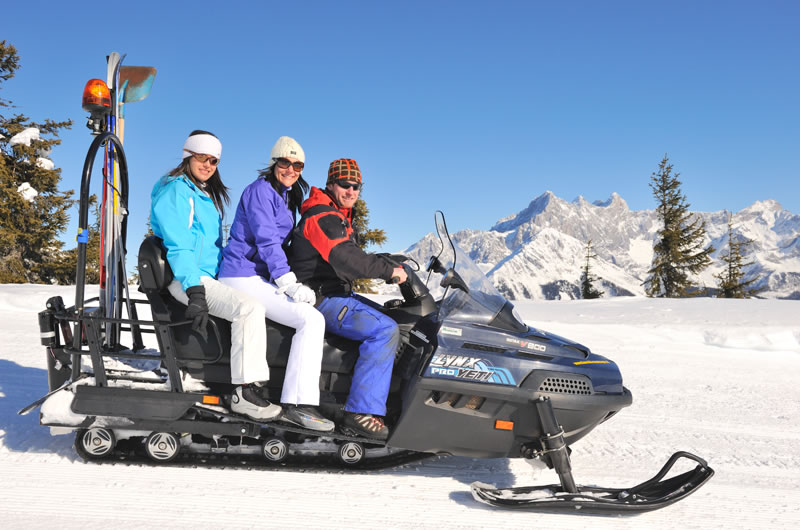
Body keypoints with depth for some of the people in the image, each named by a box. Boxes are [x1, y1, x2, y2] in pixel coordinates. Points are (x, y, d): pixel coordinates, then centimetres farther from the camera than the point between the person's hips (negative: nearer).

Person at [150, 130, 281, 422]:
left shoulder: (210, 195, 20)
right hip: (185, 278, -10)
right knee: (250, 308, -27)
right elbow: (177, 245, -19)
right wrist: (195, 291, -27)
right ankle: (244, 393, -26)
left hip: (211, 276, 10)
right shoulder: (175, 191, -8)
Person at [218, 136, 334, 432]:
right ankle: (297, 404, -22)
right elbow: (266, 241, -20)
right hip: (243, 277, -10)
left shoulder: (288, 198, 19)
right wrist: (291, 285, -26)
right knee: (311, 320, -21)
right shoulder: (260, 191, -10)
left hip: (264, 278, 10)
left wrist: (293, 283, 12)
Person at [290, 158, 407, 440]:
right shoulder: (321, 217, -15)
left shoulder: (342, 218, 19)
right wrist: (388, 270, -24)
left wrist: (390, 266, 11)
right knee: (385, 330, -25)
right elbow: (345, 258, -29)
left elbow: (355, 257, 24)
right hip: (321, 299, -11)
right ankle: (361, 412, -26)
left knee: (390, 319, 16)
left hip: (339, 295, 11)